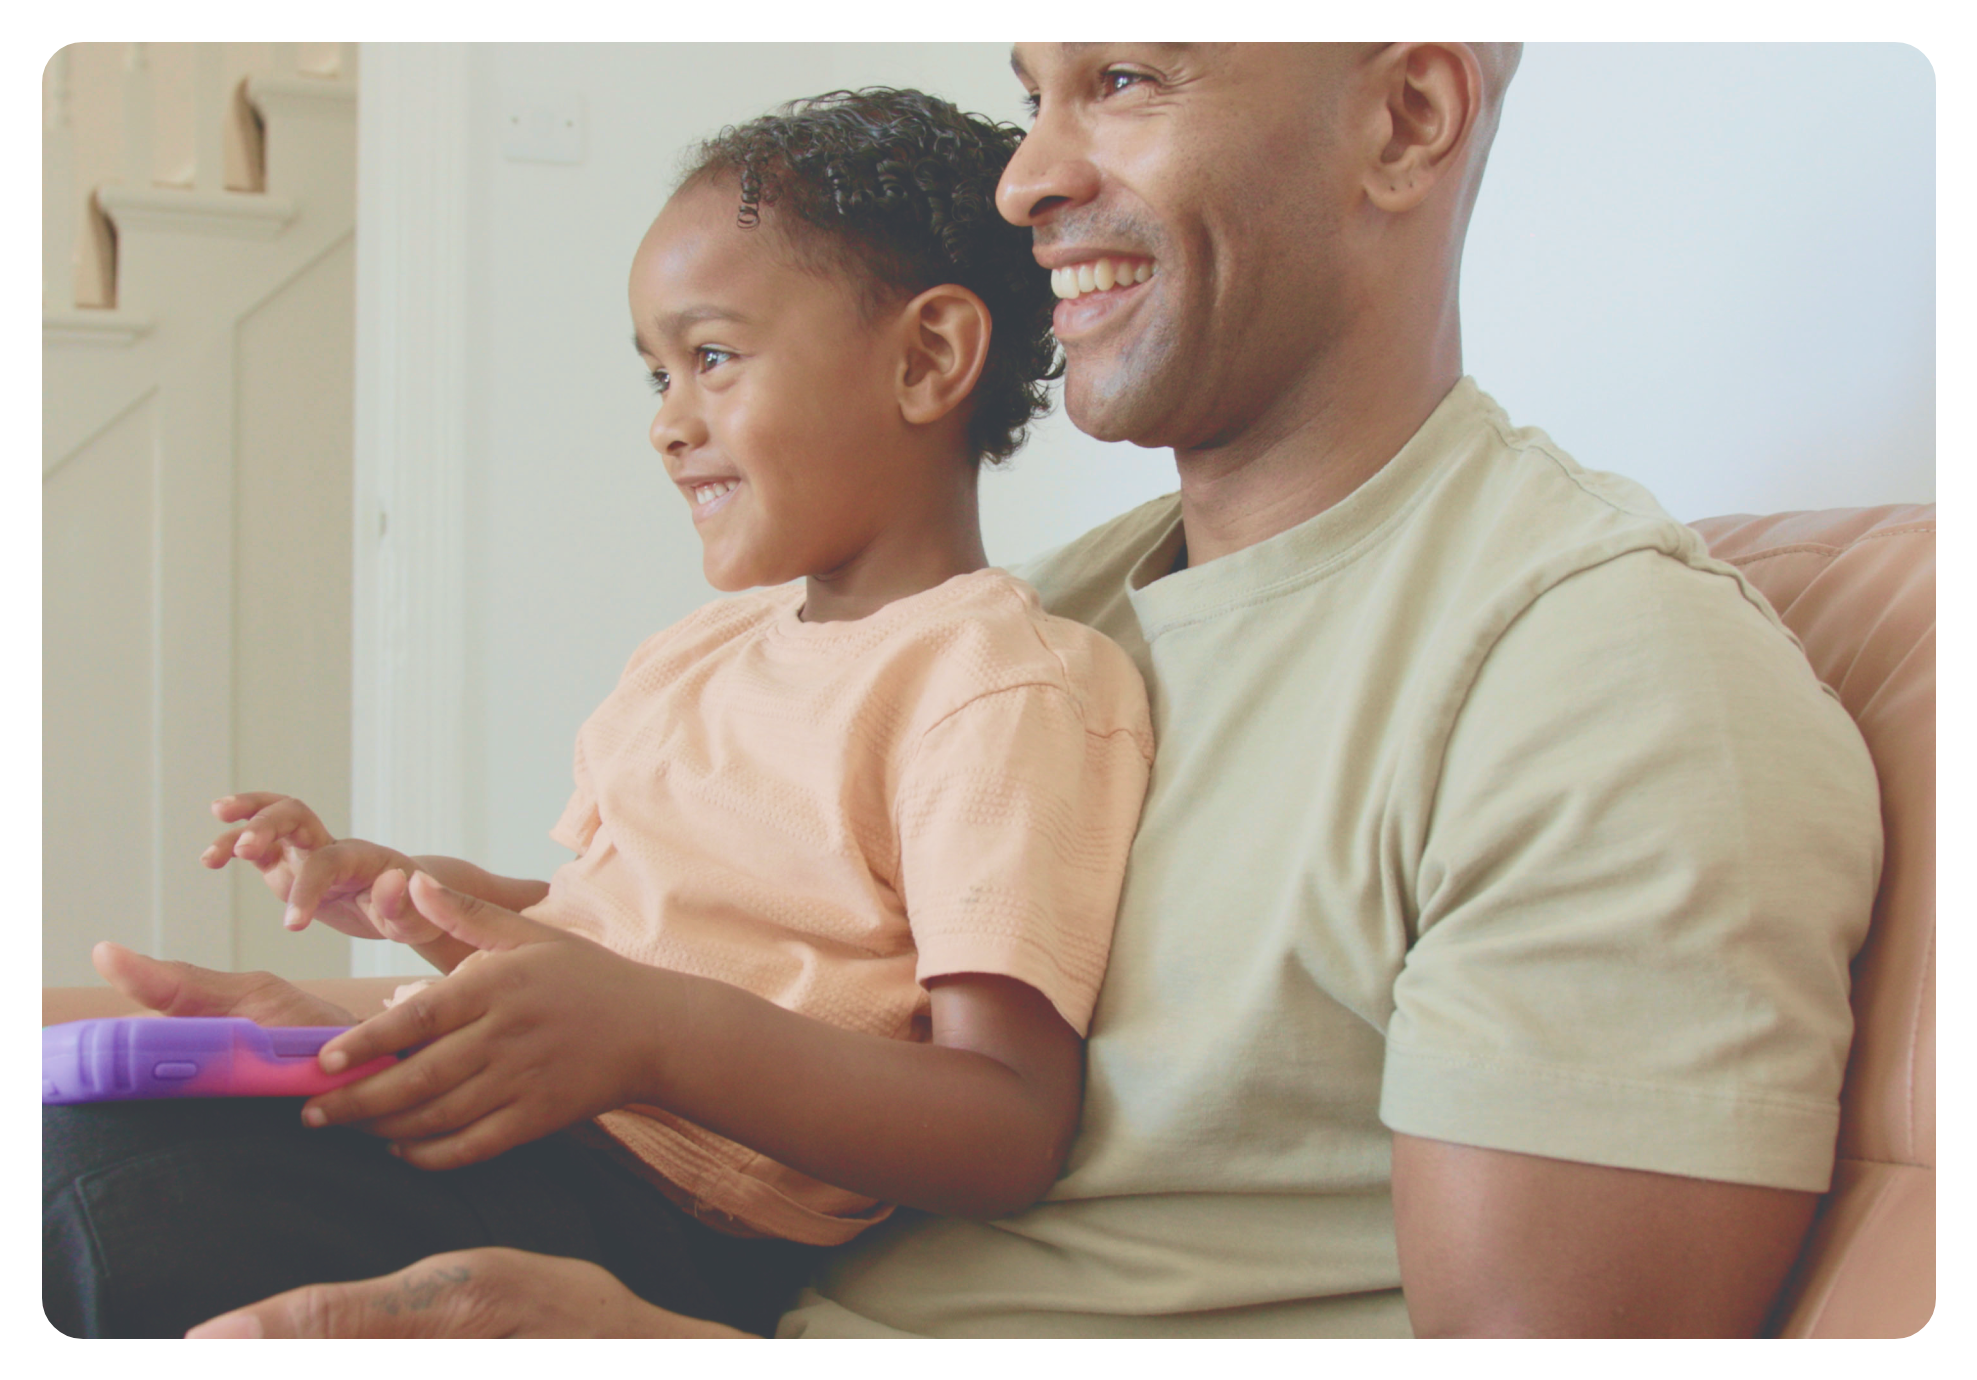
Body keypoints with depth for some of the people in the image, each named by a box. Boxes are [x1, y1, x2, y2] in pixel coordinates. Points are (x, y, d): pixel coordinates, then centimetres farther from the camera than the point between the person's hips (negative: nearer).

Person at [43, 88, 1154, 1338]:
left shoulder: (1005, 689, -12)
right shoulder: (704, 651, 18)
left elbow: (1012, 1133, -20)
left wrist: (649, 1029, -31)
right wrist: (393, 896, 12)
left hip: (665, 1219, -9)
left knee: (122, 1195, -28)